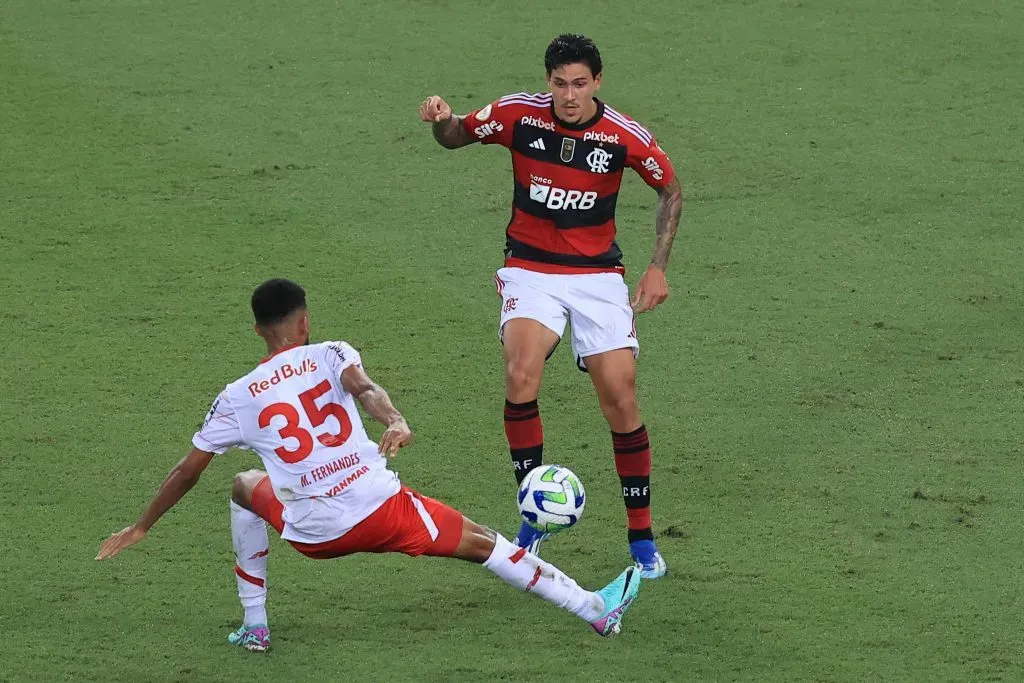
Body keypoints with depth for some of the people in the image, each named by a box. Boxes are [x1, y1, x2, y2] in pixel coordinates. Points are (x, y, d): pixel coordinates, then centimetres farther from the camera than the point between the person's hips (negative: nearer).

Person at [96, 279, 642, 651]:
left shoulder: (237, 399, 9)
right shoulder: (329, 355, 4)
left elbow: (187, 472, 12)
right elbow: (362, 386, -20)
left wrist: (141, 528, 23)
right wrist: (395, 422, -39)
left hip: (314, 535, 1)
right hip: (382, 509, -1)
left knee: (245, 488, 32)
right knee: (481, 543, 16)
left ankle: (254, 626, 26)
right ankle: (596, 611, 19)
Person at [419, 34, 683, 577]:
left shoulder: (625, 136, -10)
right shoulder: (519, 114, -9)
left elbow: (671, 191, 7)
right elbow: (455, 137, 8)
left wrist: (658, 267, -1)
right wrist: (440, 120, -17)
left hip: (598, 276, 0)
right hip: (530, 272, 0)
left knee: (620, 400, -7)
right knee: (521, 375, -26)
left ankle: (641, 535, 10)